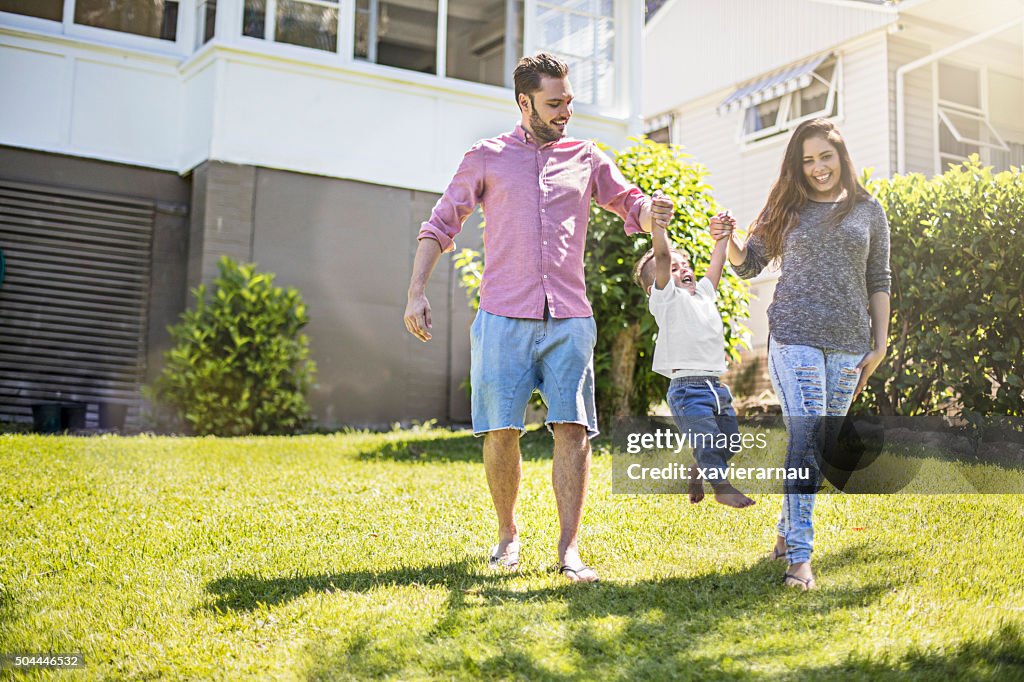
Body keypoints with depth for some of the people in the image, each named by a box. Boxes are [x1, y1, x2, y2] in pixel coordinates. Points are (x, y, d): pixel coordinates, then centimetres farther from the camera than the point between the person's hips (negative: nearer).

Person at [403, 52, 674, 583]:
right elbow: (440, 225, 12)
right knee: (500, 431, -2)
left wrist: (651, 212, -10)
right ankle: (507, 534, 18)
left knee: (573, 429, -7)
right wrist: (416, 292, 1)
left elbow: (631, 207, 16)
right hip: (502, 316, -1)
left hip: (568, 319, 1)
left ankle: (569, 550, -2)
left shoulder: (586, 158, 16)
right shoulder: (487, 158, 10)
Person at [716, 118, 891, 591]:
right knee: (805, 438, -12)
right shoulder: (787, 207, 8)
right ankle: (799, 557, -12)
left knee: (824, 443, 7)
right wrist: (728, 242, -9)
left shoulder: (868, 210, 11)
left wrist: (880, 345, 7)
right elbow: (749, 264, 12)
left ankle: (786, 532, 22)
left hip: (849, 343, 3)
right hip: (795, 337, -3)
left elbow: (879, 282, 12)